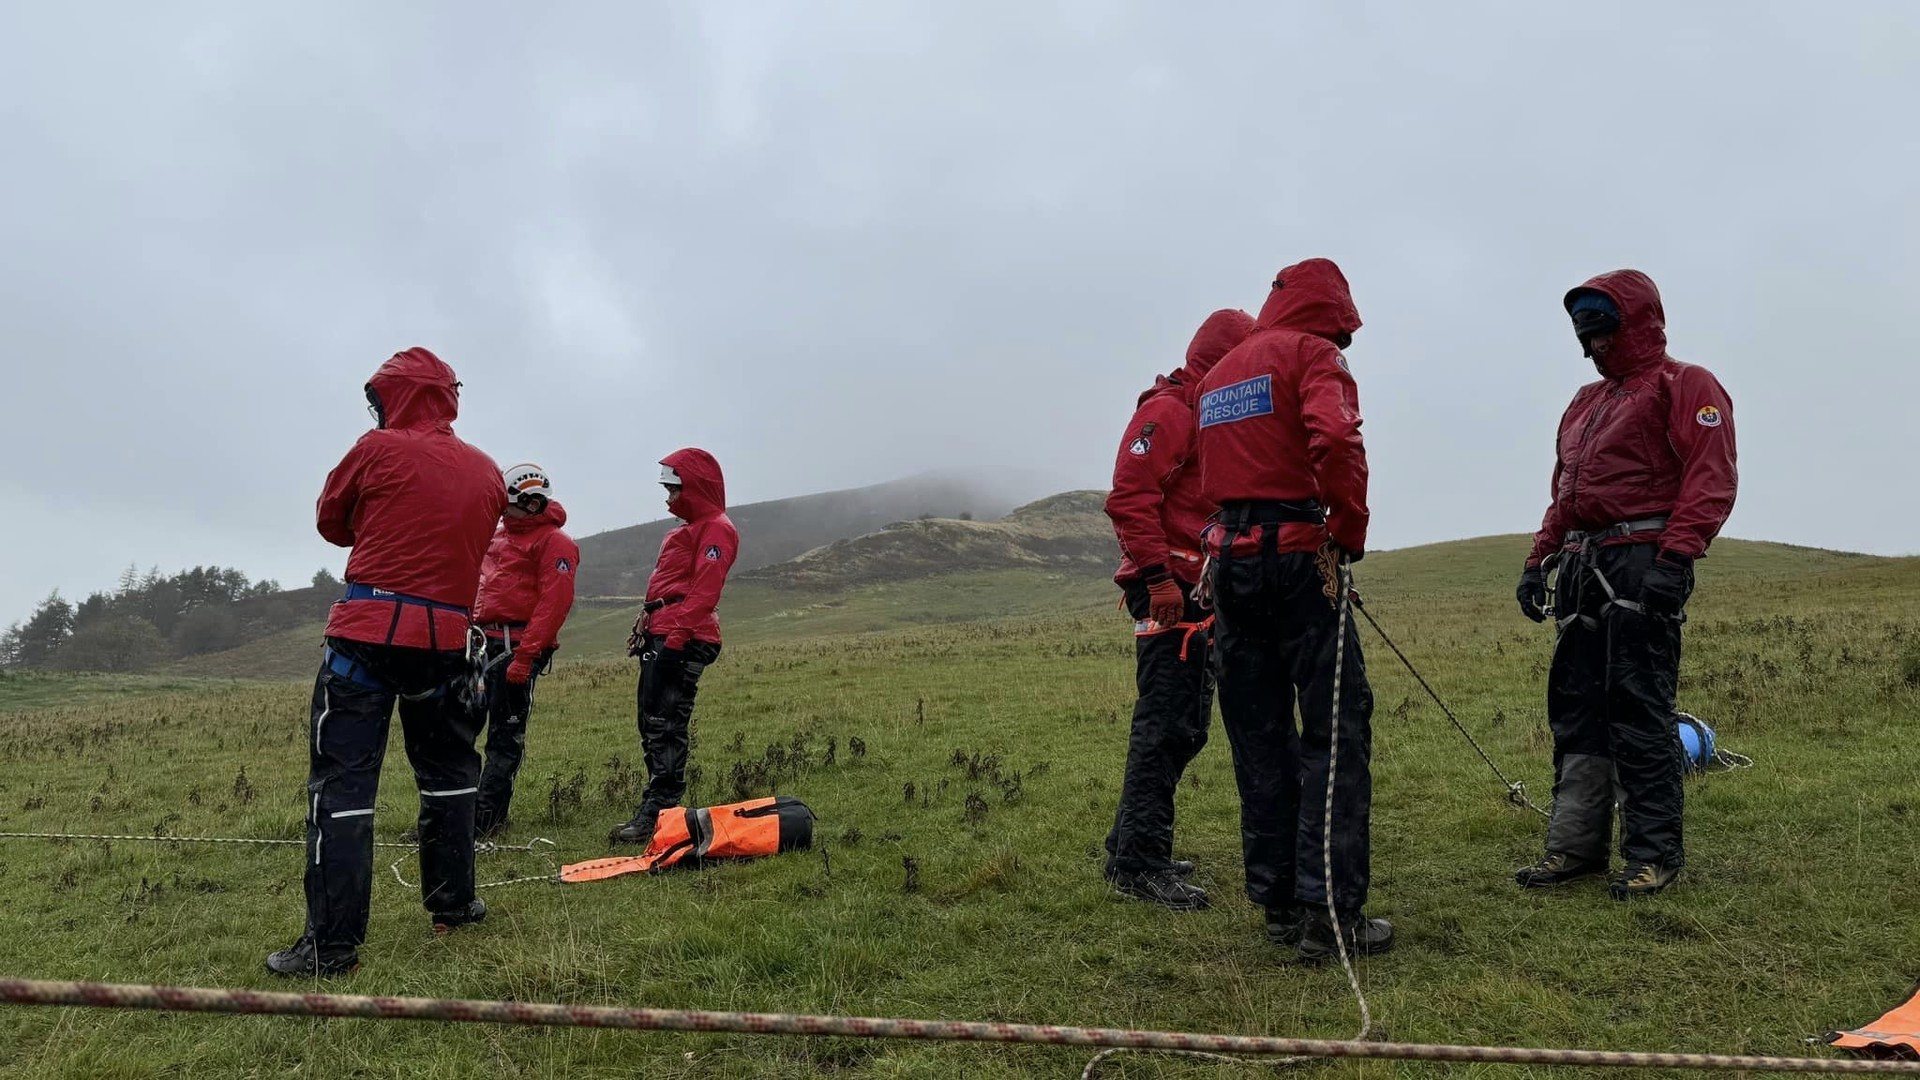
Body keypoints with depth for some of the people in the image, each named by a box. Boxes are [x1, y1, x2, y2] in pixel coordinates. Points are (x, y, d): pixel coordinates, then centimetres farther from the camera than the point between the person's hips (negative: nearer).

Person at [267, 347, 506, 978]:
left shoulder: (380, 450, -4)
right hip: (446, 637, 5)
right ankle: (452, 903, 28)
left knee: (342, 782, -3)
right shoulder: (488, 473, 9)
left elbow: (331, 522, 8)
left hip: (369, 633, -5)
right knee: (447, 770, 20)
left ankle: (332, 944, -4)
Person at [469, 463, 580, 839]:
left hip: (516, 645, -8)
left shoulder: (554, 543, -7)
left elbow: (554, 603, -16)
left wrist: (525, 656, -22)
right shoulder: (499, 535, 19)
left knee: (505, 736, -2)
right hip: (483, 640, 8)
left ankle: (484, 820, 2)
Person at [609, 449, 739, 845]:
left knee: (665, 726, -12)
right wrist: (644, 630, 22)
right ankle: (652, 812, 16)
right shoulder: (688, 530, 26)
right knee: (652, 724, 11)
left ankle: (655, 817, -12)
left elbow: (704, 593, -17)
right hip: (661, 637, 10)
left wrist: (675, 641, -24)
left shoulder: (716, 530, -6)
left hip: (683, 640, -10)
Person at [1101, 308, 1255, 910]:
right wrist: (1158, 578, -24)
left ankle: (1132, 846, 22)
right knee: (1166, 724, -12)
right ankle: (1138, 862, -7)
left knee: (1185, 728, 13)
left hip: (1200, 594, 10)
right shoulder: (1168, 411, -9)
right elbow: (1129, 498, -19)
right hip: (1169, 594, -10)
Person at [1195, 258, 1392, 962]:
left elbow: (1216, 477, 17)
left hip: (1229, 557, 7)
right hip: (1296, 556, -7)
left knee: (1259, 739, 11)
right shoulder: (1311, 354, -1)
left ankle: (1278, 903, 17)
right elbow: (1335, 441, -20)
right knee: (1337, 730, -2)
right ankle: (1329, 915, -4)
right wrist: (1348, 536, -11)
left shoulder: (1218, 371, 22)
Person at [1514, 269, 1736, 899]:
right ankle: (1575, 846, 14)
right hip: (1583, 568, 8)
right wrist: (1538, 559, 17)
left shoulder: (1684, 386, 0)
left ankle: (1655, 854, 3)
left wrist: (1674, 559, -22)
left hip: (1644, 562, -8)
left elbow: (1711, 480, -12)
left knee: (1638, 711, -7)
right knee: (1574, 708, 7)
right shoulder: (1586, 403, 25)